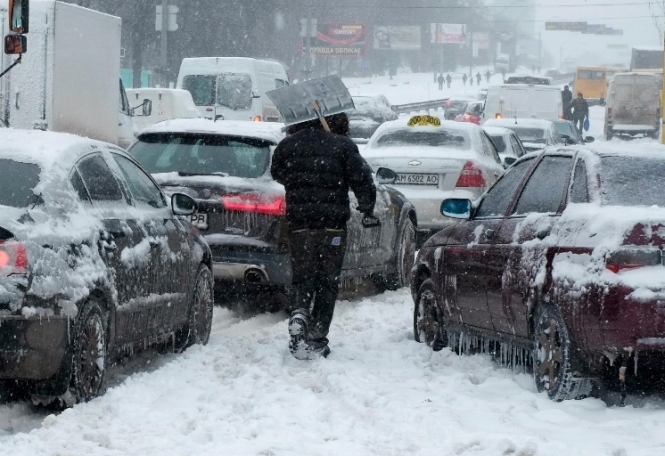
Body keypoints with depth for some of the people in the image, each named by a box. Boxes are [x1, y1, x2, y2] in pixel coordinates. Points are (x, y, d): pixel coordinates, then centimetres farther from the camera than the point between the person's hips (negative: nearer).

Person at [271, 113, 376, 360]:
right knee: (327, 282, 7)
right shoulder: (342, 145, -6)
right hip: (333, 225, -1)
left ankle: (298, 313, -19)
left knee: (302, 277, 11)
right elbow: (361, 178, -4)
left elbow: (277, 174, 17)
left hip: (299, 225, 1)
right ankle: (317, 339, 5)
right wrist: (367, 207, 12)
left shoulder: (287, 145, 1)